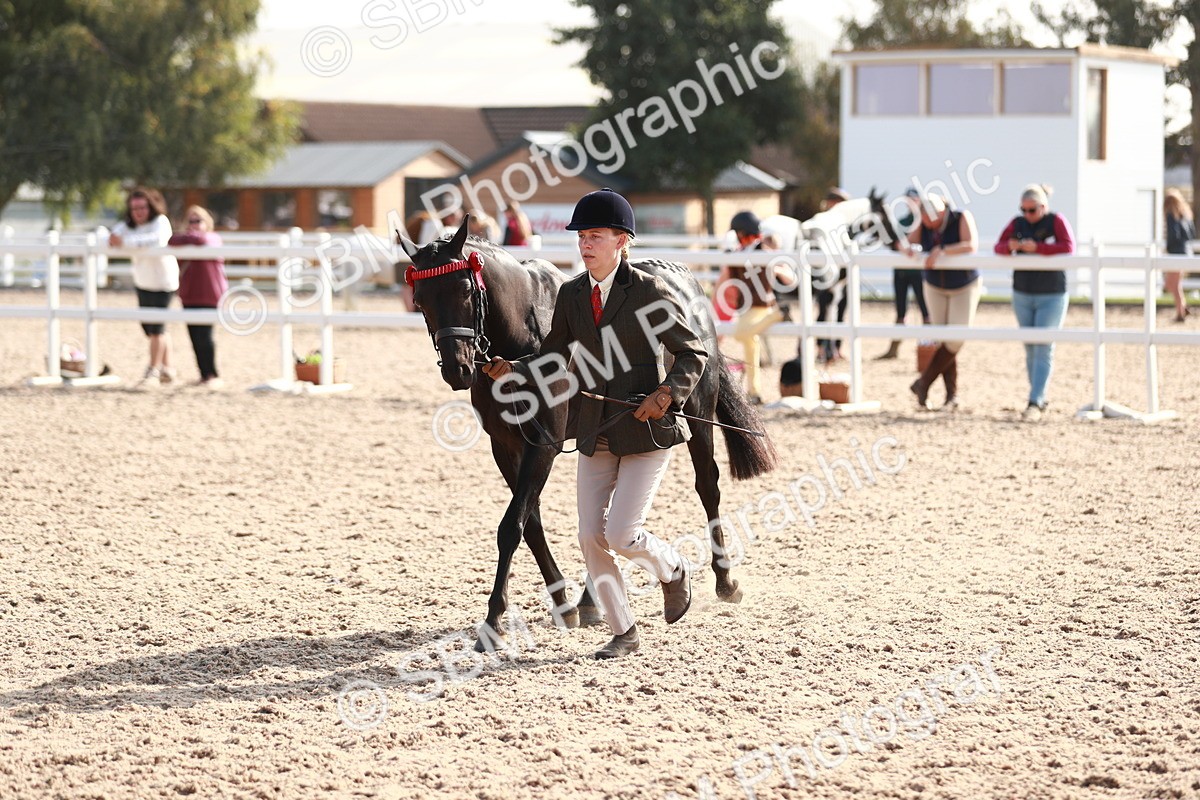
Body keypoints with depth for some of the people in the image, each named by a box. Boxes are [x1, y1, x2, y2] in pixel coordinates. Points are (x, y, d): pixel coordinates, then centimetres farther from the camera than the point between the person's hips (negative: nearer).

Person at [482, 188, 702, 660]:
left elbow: (692, 354, -4)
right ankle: (622, 631, 18)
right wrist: (512, 371, -11)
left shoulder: (649, 292, -10)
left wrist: (669, 393, -21)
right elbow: (553, 358, 8)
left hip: (647, 431, -5)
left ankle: (673, 570, 22)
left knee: (621, 535, -11)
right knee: (591, 537, 2)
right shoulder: (571, 295, 5)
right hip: (595, 435, 5)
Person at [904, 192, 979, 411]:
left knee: (956, 339, -10)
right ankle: (952, 395, 6)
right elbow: (907, 242, -8)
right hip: (935, 287, 3)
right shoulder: (924, 224, -12)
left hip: (965, 287, -3)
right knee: (943, 338, 0)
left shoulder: (962, 218, -24)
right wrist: (909, 248, -33)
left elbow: (972, 245, -37)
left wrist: (942, 251, -48)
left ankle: (923, 383, 3)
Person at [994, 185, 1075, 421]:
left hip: (1051, 297, -5)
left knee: (1044, 349, -9)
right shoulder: (1018, 223, 3)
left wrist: (1037, 247, -28)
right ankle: (1040, 400, 19)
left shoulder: (1056, 221, -9)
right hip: (1022, 295, 5)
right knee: (1031, 349, 9)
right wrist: (1009, 246, -20)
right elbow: (998, 248, 3)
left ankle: (1035, 403, -12)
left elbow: (1068, 248, -22)